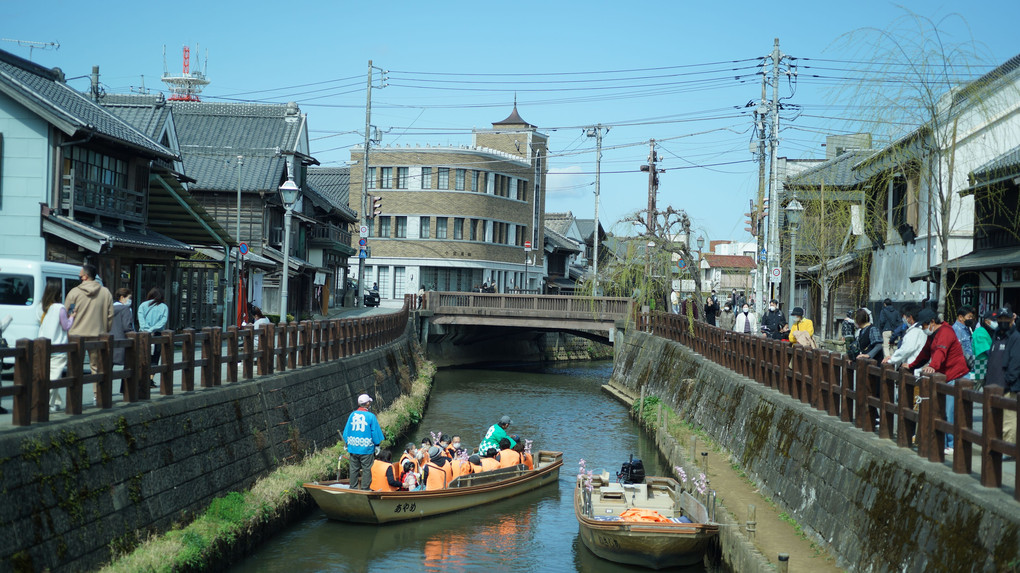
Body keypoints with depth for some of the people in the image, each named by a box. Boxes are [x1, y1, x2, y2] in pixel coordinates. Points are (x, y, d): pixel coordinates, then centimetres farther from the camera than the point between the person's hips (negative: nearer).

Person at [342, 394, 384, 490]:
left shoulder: (352, 415, 1)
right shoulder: (371, 416, -11)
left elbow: (346, 431, 7)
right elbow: (375, 432, -7)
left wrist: (347, 444, 18)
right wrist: (377, 445, 4)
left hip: (353, 448, 4)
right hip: (366, 448, -4)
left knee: (354, 468, 14)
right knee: (367, 469, 4)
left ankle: (353, 487, 20)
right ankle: (365, 488, 5)